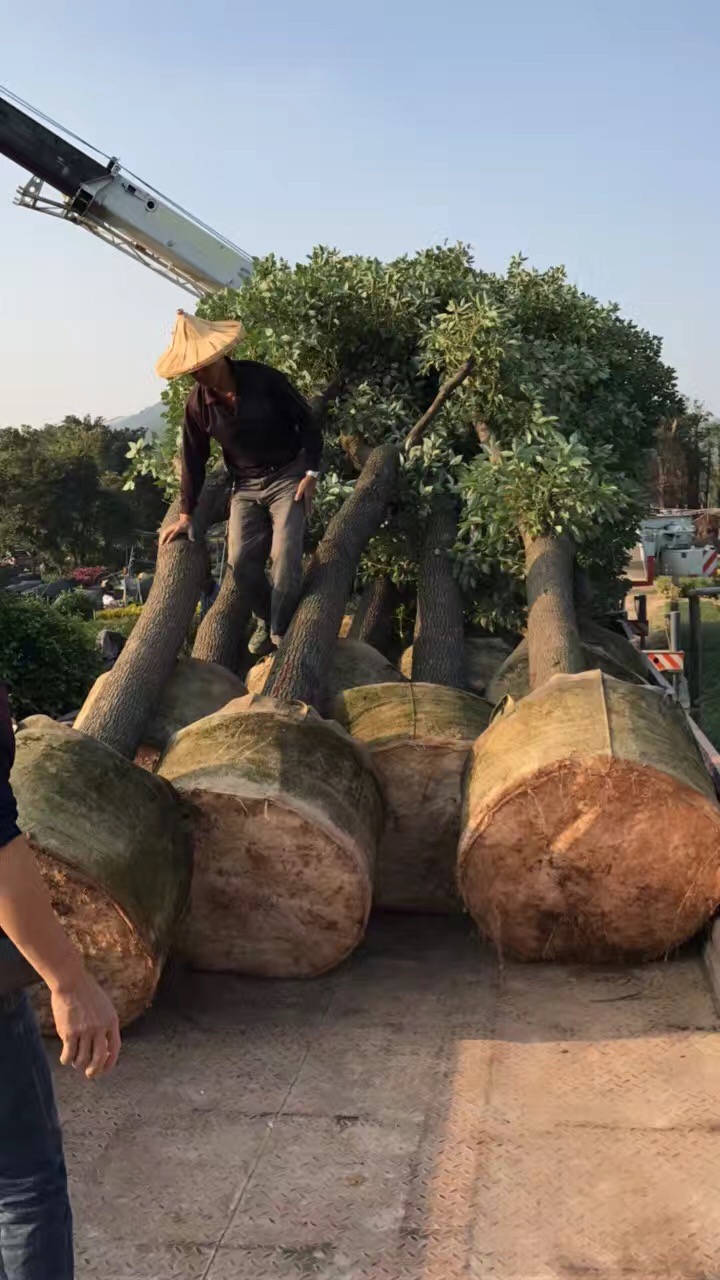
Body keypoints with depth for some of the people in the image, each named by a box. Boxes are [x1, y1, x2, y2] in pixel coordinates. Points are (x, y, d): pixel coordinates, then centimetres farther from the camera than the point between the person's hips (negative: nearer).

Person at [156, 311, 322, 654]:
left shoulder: (264, 379, -16)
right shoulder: (197, 403, -6)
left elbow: (307, 422, -7)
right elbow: (193, 459, 4)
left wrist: (310, 473, -13)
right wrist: (186, 515, 5)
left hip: (288, 476, -3)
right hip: (246, 487, 3)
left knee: (285, 555, -17)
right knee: (241, 560, -9)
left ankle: (280, 633, -4)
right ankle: (266, 619, 16)